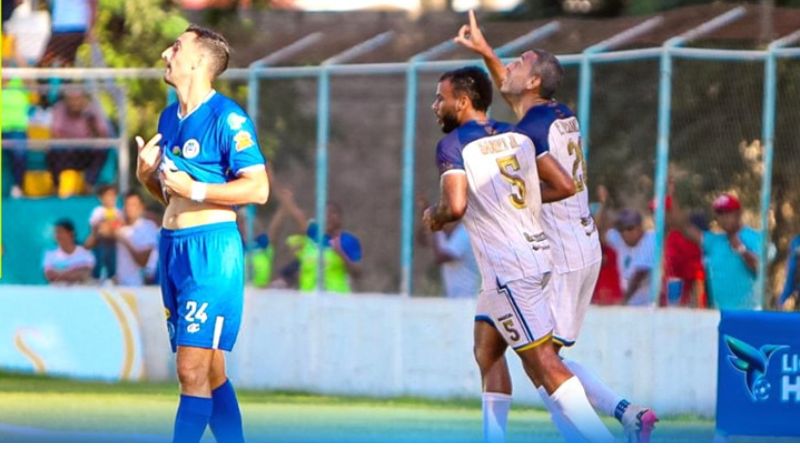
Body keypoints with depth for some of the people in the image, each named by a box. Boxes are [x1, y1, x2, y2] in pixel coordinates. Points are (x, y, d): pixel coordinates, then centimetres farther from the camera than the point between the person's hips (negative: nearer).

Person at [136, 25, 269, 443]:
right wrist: (147, 175, 2)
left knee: (193, 370, -11)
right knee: (210, 372, 11)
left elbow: (257, 189, -15)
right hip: (172, 246, 9)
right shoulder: (169, 117, 14)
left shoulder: (227, 118, -11)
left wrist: (194, 189, -19)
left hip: (211, 248, -9)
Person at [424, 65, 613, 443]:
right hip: (536, 253, 9)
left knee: (542, 361, -9)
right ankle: (493, 445, 21)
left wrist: (433, 217, 0)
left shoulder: (453, 145, -9)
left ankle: (605, 445, -15)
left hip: (507, 267, -9)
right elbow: (565, 186, 8)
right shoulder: (517, 136, 12)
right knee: (487, 351, 20)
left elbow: (455, 206, -22)